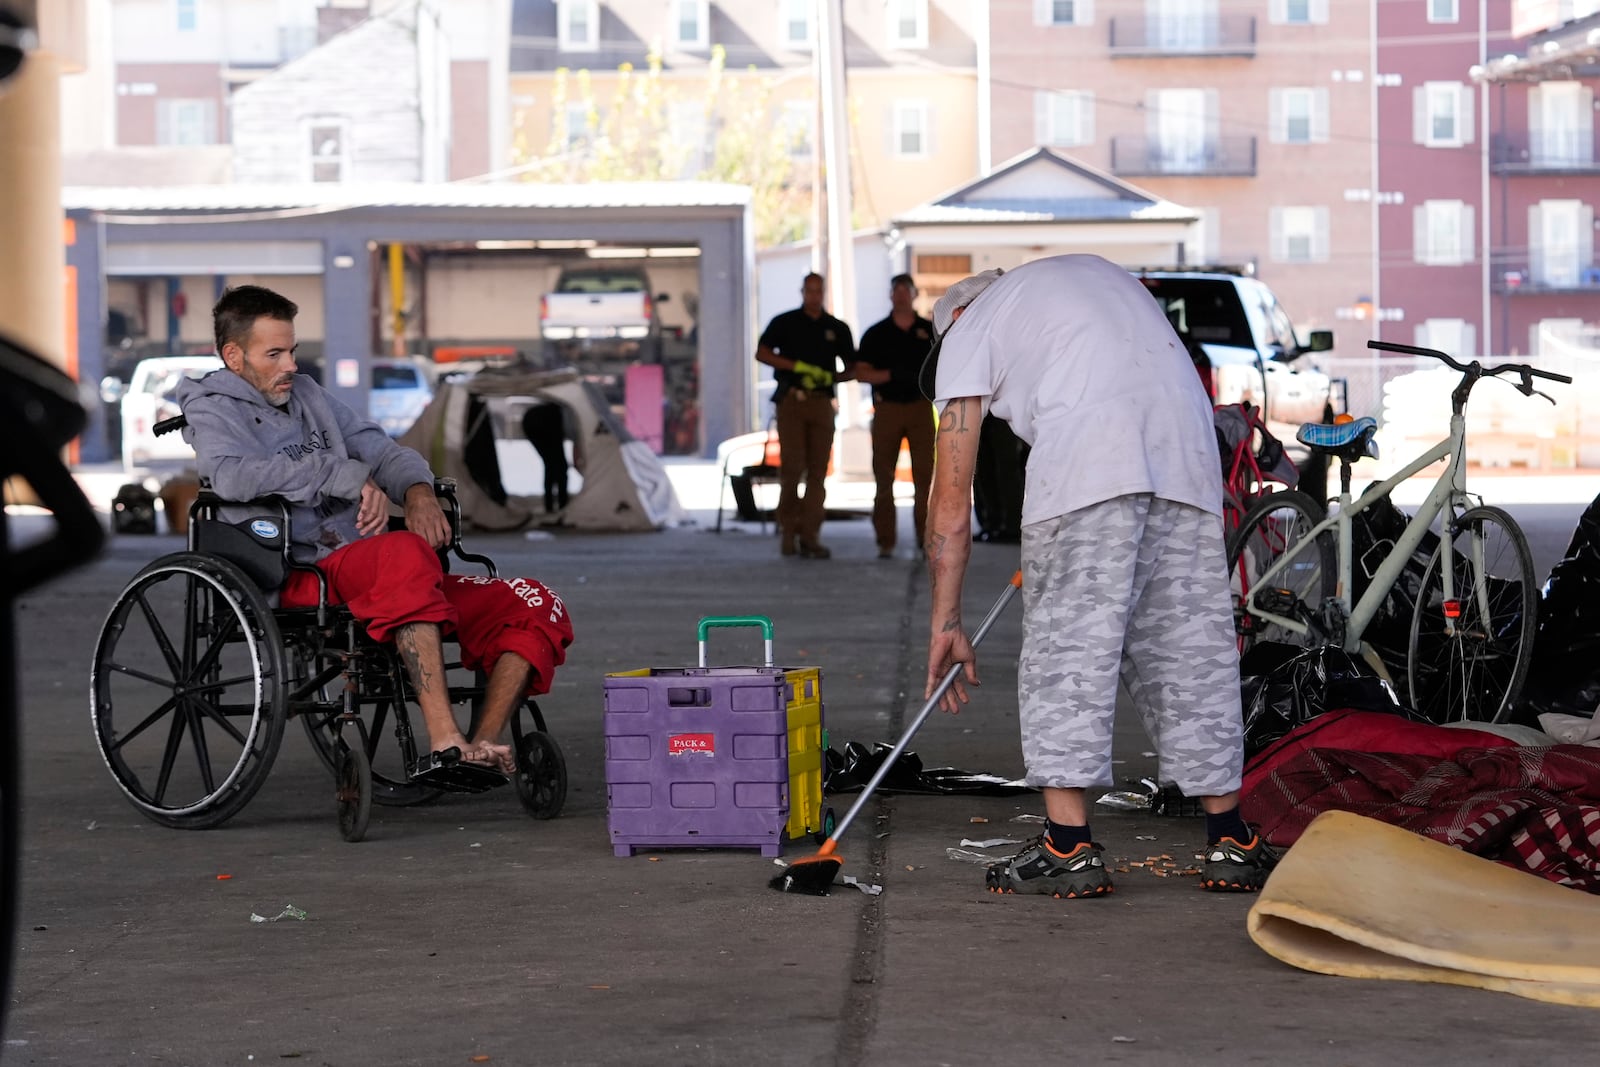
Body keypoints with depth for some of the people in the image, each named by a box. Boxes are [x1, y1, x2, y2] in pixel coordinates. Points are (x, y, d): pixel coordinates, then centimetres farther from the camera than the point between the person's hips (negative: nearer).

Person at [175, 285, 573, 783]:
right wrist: (345, 475, -16)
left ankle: (483, 747, -20)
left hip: (377, 575, 8)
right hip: (300, 580, -8)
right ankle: (444, 742, -48)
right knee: (404, 552, -40)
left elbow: (382, 450, 23)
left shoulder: (307, 394, 25)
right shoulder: (213, 409, 4)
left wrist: (418, 491, -1)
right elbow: (232, 476, -18)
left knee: (537, 608, -7)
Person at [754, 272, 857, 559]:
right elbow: (761, 353, -1)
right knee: (792, 465, -11)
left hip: (822, 403, 2)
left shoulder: (837, 328, 14)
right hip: (791, 400, -2)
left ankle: (810, 536, -2)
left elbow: (851, 368, 16)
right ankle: (788, 528, 4)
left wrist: (831, 377, -6)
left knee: (818, 471, -3)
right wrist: (796, 366, -13)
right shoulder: (784, 322, 8)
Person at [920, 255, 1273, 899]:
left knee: (1064, 648, 0)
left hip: (1084, 458, -6)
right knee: (1193, 643, 11)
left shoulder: (969, 330, 21)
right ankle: (1230, 846, 13)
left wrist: (946, 623, 21)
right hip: (1188, 453, 6)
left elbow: (950, 497, 16)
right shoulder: (1091, 273, 39)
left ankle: (1070, 849, -3)